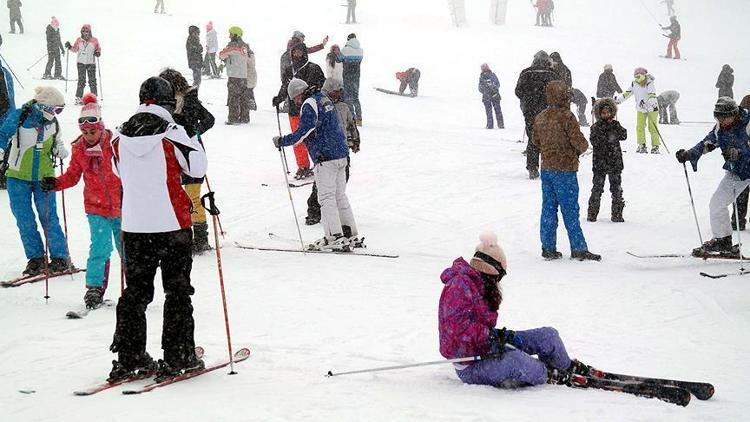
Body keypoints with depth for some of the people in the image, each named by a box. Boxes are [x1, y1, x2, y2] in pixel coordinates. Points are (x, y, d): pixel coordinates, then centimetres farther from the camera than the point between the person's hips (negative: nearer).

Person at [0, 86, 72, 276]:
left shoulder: (53, 123, 2)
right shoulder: (18, 117, -10)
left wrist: (60, 150, -6)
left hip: (44, 177, 1)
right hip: (18, 177, -1)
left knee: (49, 217, -4)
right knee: (25, 220, 0)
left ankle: (60, 258, 4)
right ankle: (36, 258, 12)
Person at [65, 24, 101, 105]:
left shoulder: (94, 40, -1)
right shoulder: (79, 40, 4)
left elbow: (98, 49, 9)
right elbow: (75, 49, 14)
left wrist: (98, 53, -12)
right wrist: (70, 47, -4)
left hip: (91, 63, -1)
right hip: (81, 62, 1)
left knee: (92, 80, 0)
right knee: (81, 80, 0)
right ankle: (78, 97, 5)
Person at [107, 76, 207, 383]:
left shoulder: (121, 137, 2)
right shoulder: (172, 133, -12)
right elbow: (197, 168, -4)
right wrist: (194, 137, 9)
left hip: (134, 225, 4)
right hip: (172, 223, -4)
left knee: (136, 290, 12)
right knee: (177, 291, 5)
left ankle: (129, 358, 12)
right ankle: (178, 357, 5)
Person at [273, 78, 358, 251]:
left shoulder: (309, 105, -12)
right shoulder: (324, 99, 16)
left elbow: (303, 133, -18)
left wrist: (282, 141, -8)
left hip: (326, 158, -9)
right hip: (341, 155, 9)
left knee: (326, 197, -7)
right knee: (340, 195, 14)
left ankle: (334, 236, -11)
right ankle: (351, 234, 15)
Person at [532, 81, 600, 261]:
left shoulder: (540, 117, 5)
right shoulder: (566, 116, -16)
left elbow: (535, 141, 16)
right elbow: (578, 141, -18)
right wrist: (583, 147, 4)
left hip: (546, 168, 6)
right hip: (565, 169, -6)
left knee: (548, 208, 11)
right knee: (570, 210, -2)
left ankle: (548, 248, 13)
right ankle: (579, 249, 2)